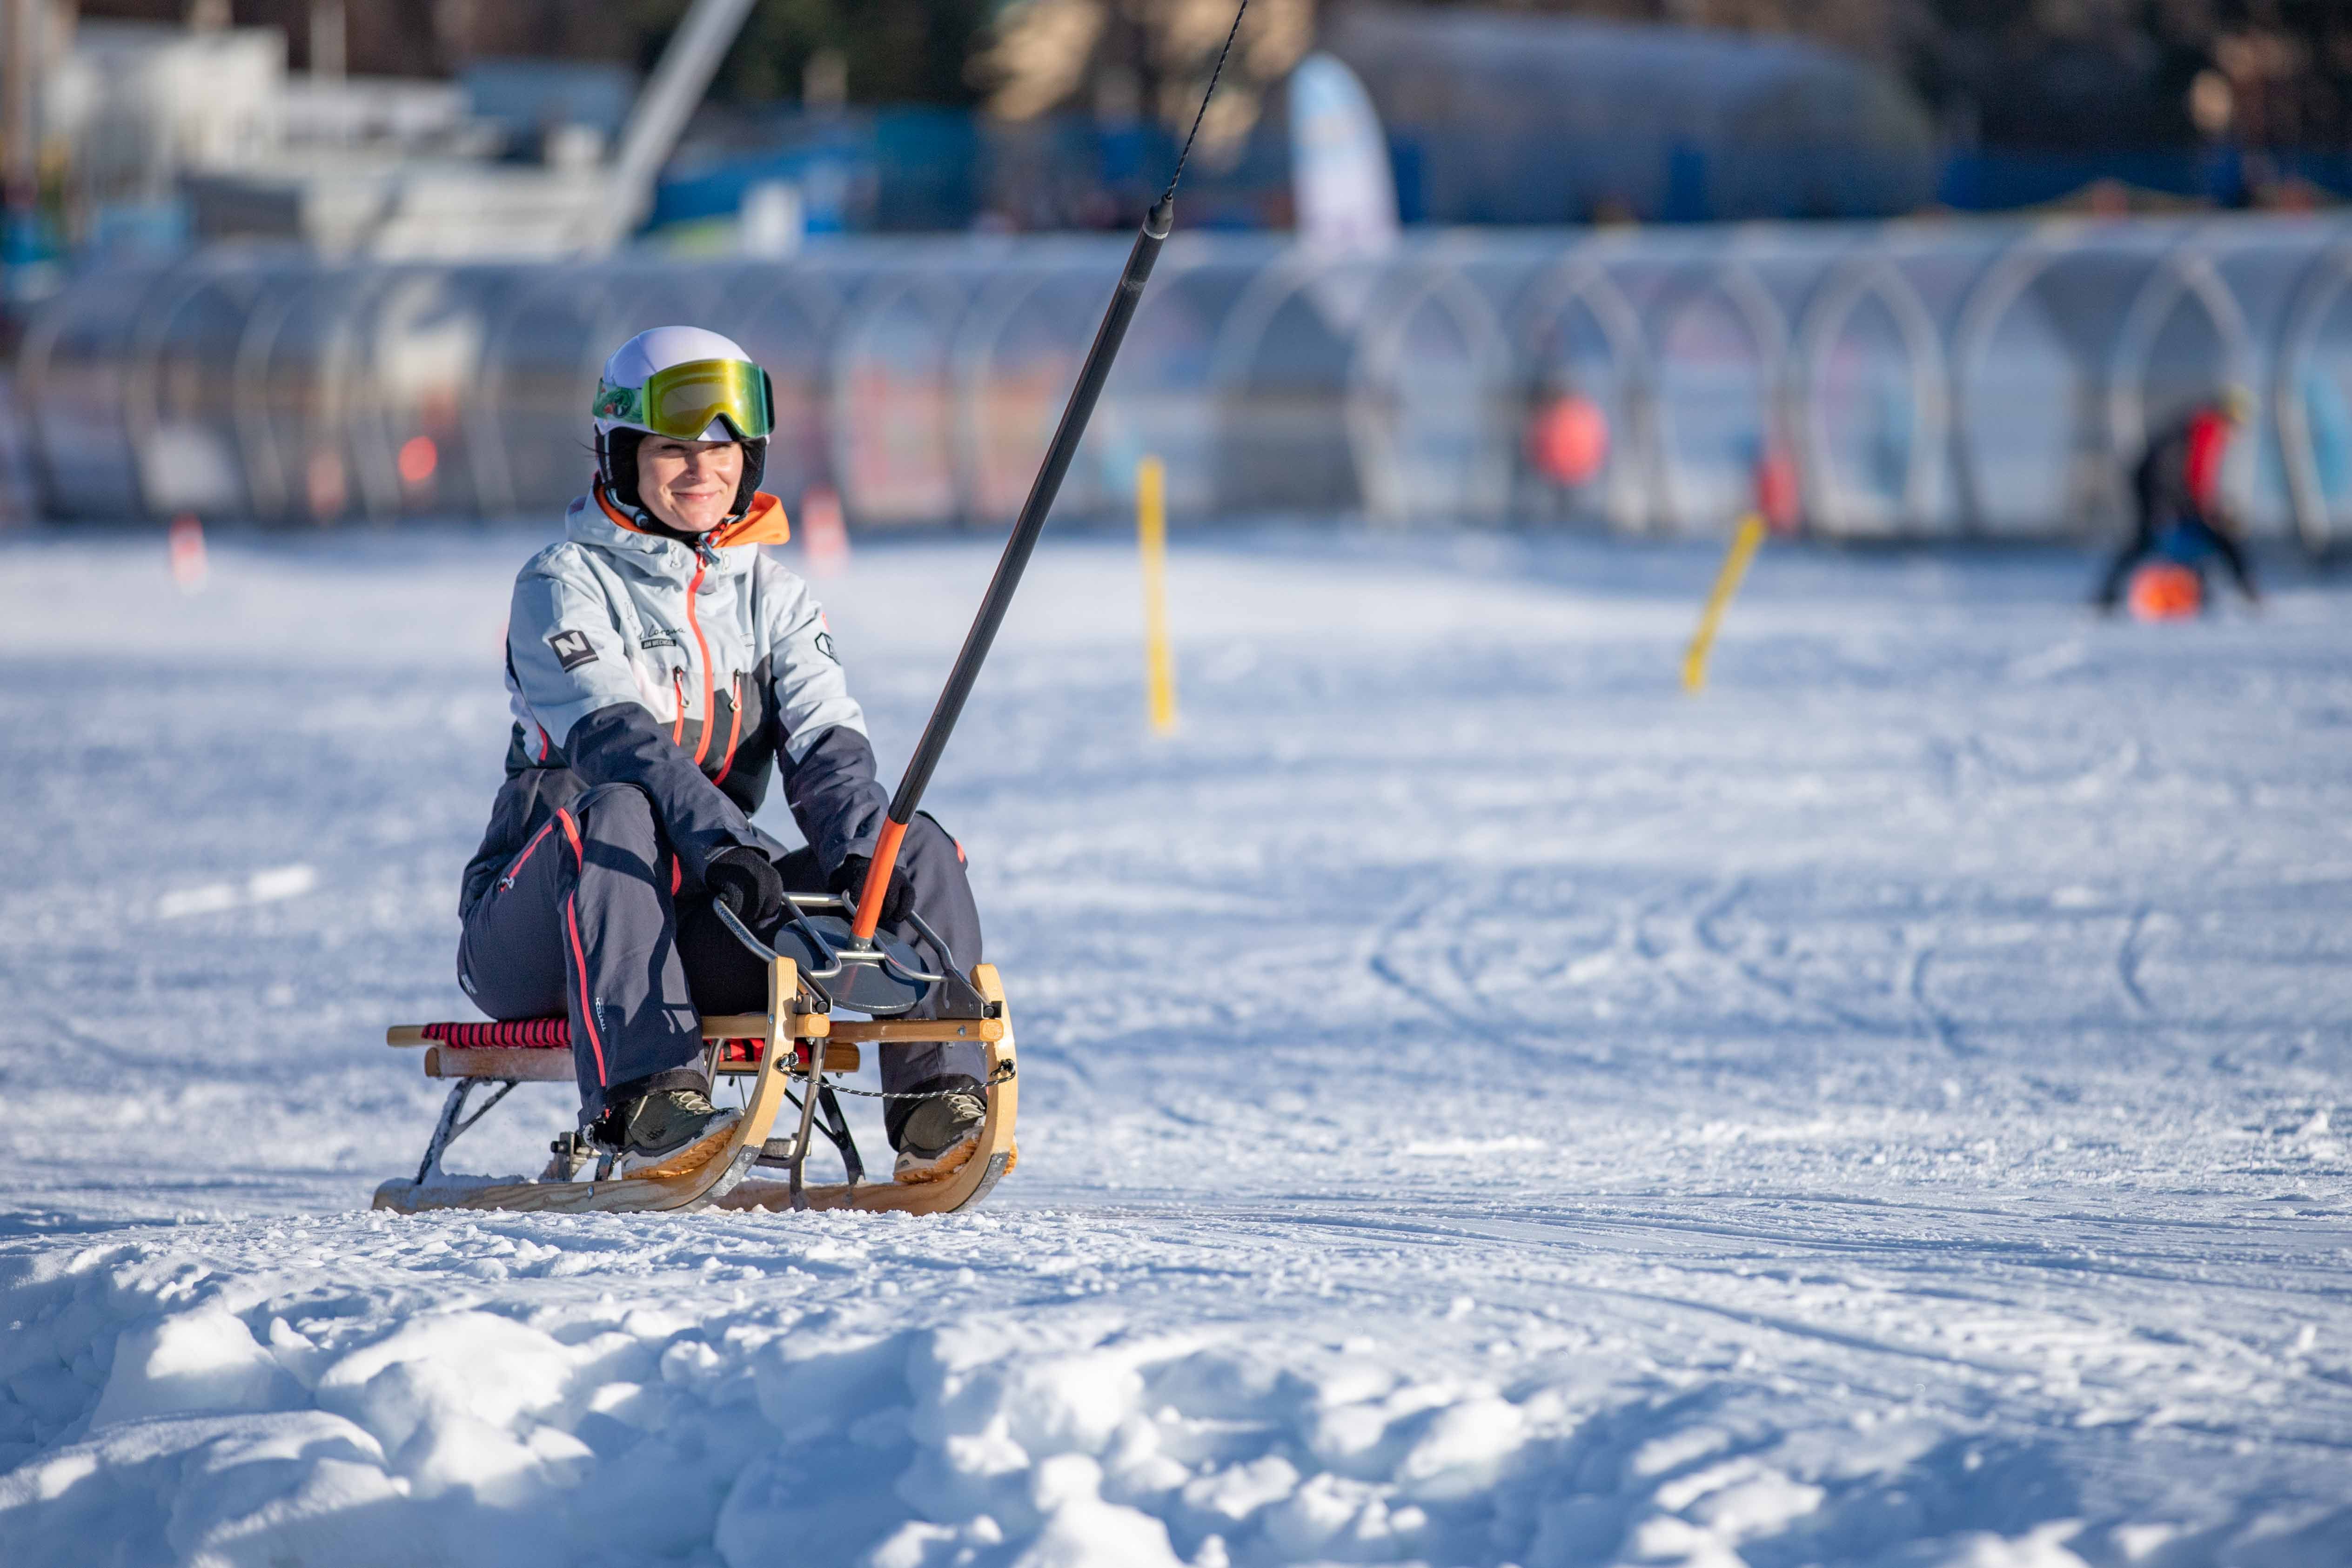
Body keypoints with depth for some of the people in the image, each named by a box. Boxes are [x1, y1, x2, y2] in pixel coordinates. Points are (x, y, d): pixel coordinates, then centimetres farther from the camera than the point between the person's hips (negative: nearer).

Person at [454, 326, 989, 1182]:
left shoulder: (773, 596, 13)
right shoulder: (563, 585, -5)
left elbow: (827, 743, -2)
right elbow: (614, 738, -22)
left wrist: (860, 854, -24)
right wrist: (724, 847, -39)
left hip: (698, 929, 5)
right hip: (542, 925, -5)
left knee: (917, 846, -12)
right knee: (616, 813, -38)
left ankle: (940, 1095, -30)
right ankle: (648, 1100, -51)